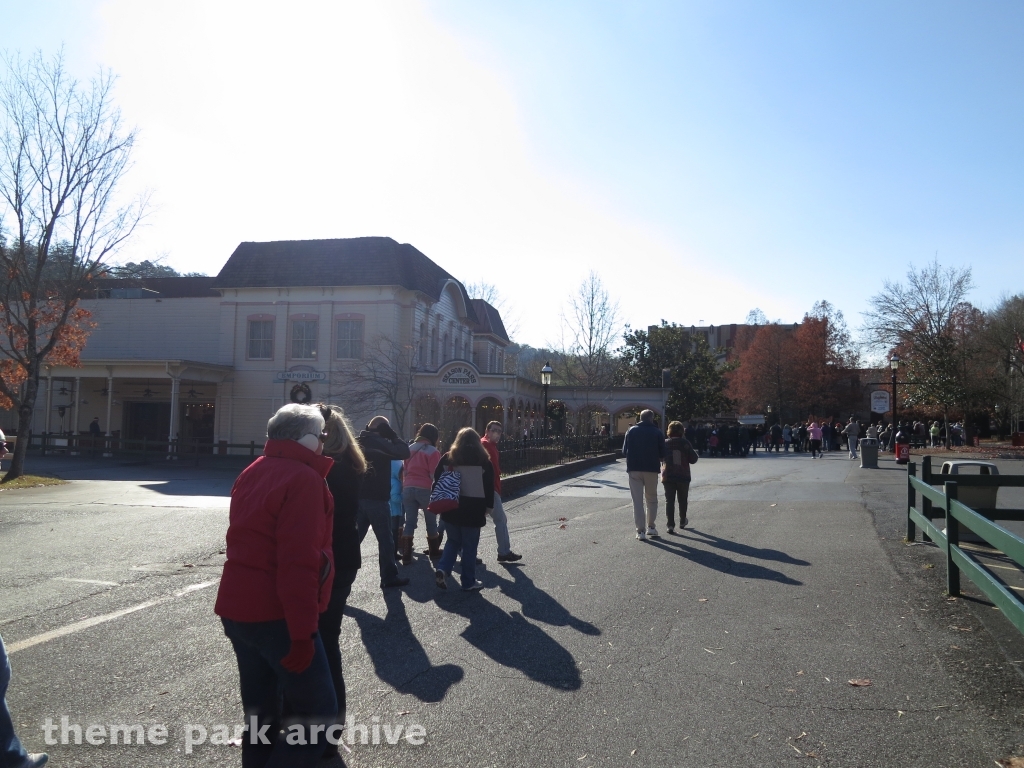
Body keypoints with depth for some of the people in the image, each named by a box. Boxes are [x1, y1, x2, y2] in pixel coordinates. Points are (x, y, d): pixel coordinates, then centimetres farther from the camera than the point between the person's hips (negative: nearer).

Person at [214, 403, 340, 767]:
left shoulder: (252, 472, 13)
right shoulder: (304, 478, -16)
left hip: (237, 607, 9)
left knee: (261, 710, 18)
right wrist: (302, 632, -21)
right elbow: (299, 562, -22)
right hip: (275, 614, -9)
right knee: (317, 710, 0)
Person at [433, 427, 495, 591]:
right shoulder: (483, 460, -2)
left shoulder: (447, 458, 4)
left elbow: (437, 480, 5)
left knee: (453, 541, 18)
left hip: (450, 508, 3)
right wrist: (488, 506, 5)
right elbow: (489, 486, -2)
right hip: (473, 509, -3)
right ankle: (469, 582, 10)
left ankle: (443, 569, -2)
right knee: (470, 546, 5)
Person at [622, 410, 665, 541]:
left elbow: (624, 451, 2)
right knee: (652, 499, 17)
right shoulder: (657, 432, 0)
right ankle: (650, 527, 19)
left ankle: (640, 530, -2)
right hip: (652, 469, 0)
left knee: (637, 500, 2)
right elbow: (662, 453, 0)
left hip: (634, 469, 0)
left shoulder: (631, 431, 3)